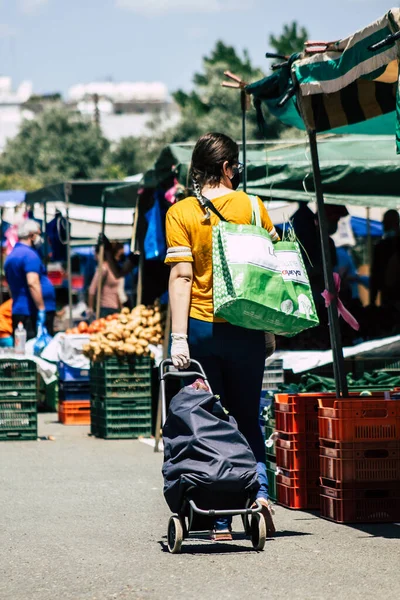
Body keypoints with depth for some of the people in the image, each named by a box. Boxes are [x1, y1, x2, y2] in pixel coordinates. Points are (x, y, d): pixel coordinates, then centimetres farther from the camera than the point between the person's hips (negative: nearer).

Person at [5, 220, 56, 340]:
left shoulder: (11, 256, 19)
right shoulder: (30, 255, -11)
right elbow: (32, 283, -22)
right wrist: (41, 309, -22)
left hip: (18, 312, 9)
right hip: (33, 312, -9)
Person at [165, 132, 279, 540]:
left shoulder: (180, 213, -2)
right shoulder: (252, 207, 2)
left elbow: (181, 276, -9)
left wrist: (179, 337, -11)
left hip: (201, 327, -1)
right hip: (246, 328, 1)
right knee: (248, 418, 15)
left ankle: (220, 519, 5)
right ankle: (259, 489, -7)